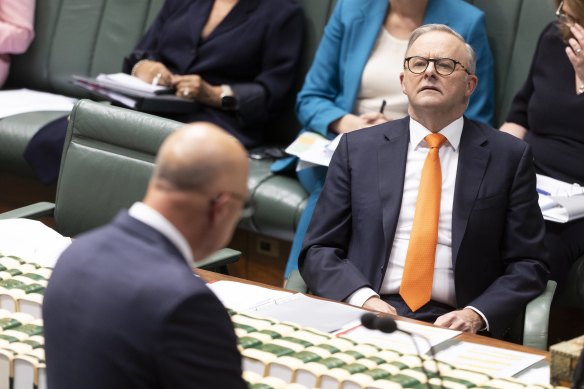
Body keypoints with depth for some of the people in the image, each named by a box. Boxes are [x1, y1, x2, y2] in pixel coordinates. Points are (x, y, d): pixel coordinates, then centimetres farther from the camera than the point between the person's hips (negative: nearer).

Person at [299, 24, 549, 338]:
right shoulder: (357, 148, 11)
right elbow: (318, 251, 9)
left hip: (451, 325, 0)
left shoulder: (508, 156, 9)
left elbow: (528, 264, 8)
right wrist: (364, 299, -11)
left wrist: (477, 314, -11)